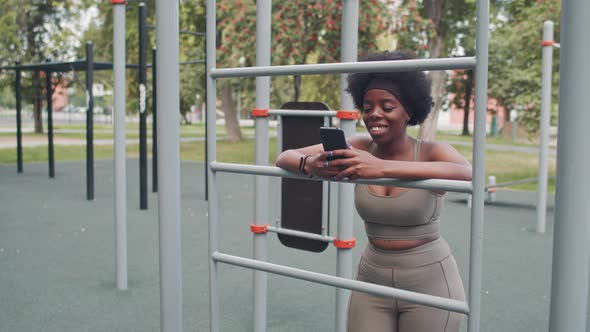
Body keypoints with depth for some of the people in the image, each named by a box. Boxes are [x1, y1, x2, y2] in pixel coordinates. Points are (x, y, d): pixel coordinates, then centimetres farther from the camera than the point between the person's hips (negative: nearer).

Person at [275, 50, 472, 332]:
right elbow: (285, 158, -5)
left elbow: (467, 174, -37)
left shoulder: (431, 152, -14)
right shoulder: (357, 149, -5)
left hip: (428, 283, -3)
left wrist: (382, 167, -46)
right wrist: (310, 165, -29)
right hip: (372, 281, 3)